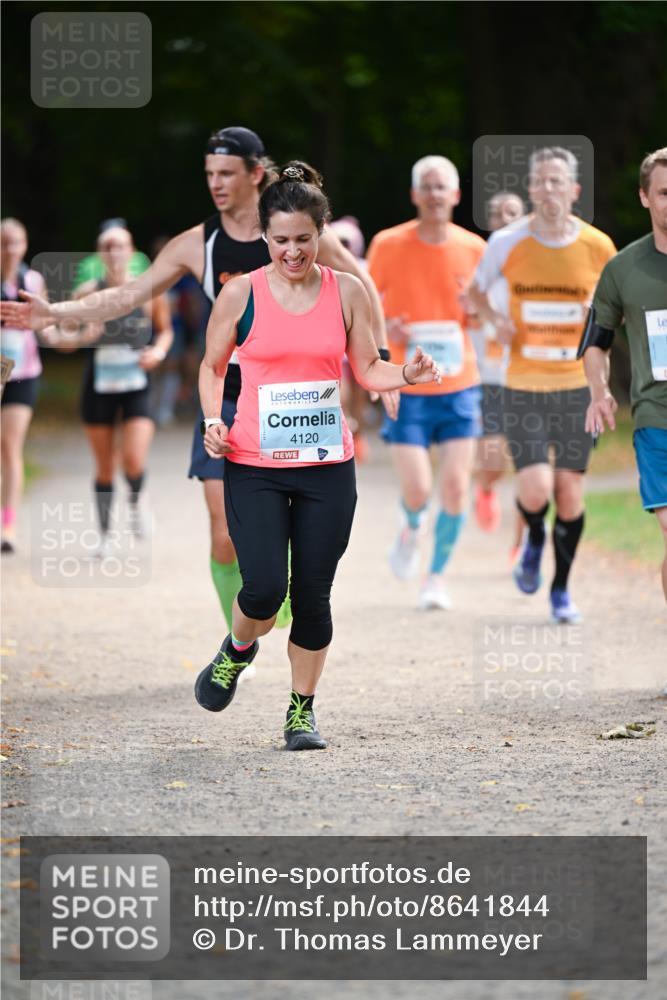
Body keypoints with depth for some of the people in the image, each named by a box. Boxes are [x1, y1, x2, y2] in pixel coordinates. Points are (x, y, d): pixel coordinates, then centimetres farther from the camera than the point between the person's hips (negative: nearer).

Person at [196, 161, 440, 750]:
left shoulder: (347, 292, 3)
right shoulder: (242, 294, -2)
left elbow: (368, 369, 9)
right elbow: (212, 367, 11)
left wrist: (408, 374, -11)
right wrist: (213, 421, -5)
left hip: (327, 467, 2)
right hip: (254, 465, -1)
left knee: (313, 595, 2)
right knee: (264, 587, -13)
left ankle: (303, 709, 19)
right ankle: (238, 649, 21)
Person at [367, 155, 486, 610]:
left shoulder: (473, 248, 1)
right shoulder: (388, 245, -5)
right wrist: (384, 329, -14)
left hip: (459, 386, 2)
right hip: (407, 388, -2)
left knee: (456, 488, -5)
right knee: (417, 490, -9)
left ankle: (437, 576, 14)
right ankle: (411, 530, 27)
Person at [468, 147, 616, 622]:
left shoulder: (598, 246, -3)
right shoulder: (507, 242, -5)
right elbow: (477, 290, 12)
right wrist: (496, 320, -6)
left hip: (577, 386, 1)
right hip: (524, 387, -1)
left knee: (570, 491, 1)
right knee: (535, 491, -12)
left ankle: (562, 589, 21)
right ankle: (535, 539, 24)